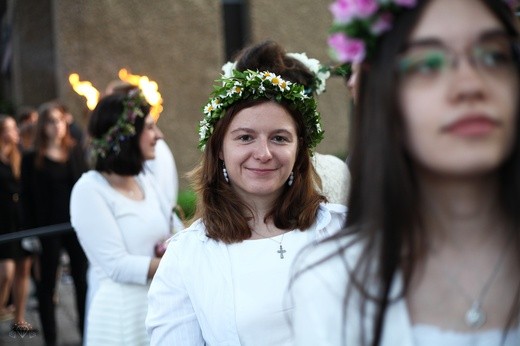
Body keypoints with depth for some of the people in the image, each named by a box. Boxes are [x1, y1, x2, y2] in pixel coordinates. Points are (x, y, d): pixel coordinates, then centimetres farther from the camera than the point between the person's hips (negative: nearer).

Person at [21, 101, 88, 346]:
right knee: (47, 283, 7)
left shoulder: (76, 152, 6)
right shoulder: (32, 159, -2)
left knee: (82, 279, 8)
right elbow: (27, 198, -4)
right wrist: (30, 233, -9)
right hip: (48, 229, -2)